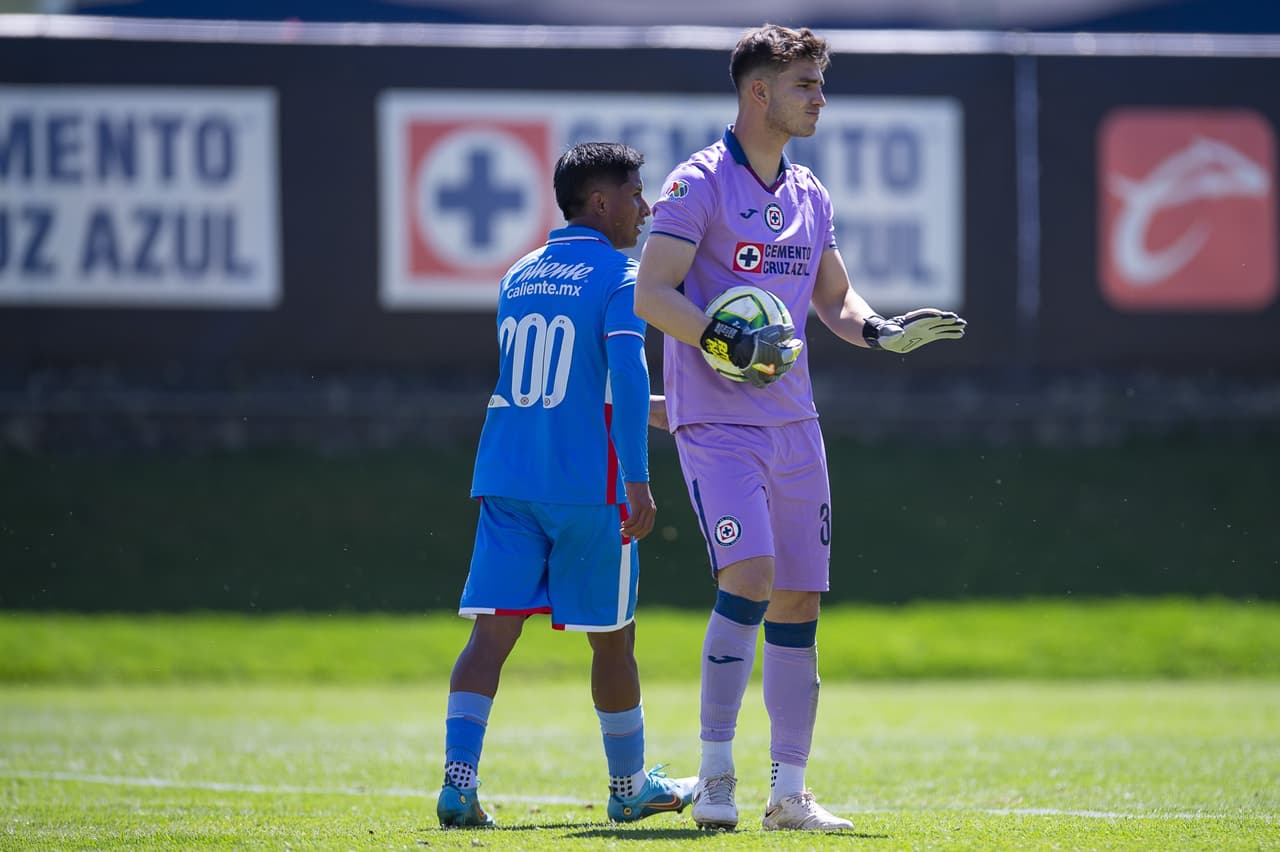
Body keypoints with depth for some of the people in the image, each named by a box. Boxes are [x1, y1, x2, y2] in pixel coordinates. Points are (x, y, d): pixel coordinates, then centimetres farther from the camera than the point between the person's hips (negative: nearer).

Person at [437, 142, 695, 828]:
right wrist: (638, 478, -21)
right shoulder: (618, 276, -5)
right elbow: (627, 374, -19)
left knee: (493, 629, -2)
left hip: (505, 480, 5)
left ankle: (458, 781, -17)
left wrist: (652, 411, 36)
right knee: (612, 636, 10)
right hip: (588, 487, -5)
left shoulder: (518, 278, 17)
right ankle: (628, 786, 23)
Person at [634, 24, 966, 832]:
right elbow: (652, 294, -12)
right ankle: (715, 773, -10)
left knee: (799, 600, 5)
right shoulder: (698, 184, -7)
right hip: (716, 423, -7)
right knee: (749, 578, -20)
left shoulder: (810, 193, 14)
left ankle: (789, 790, 11)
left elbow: (834, 297, 23)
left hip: (793, 423, 7)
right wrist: (727, 340, -24)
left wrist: (881, 331, 3)